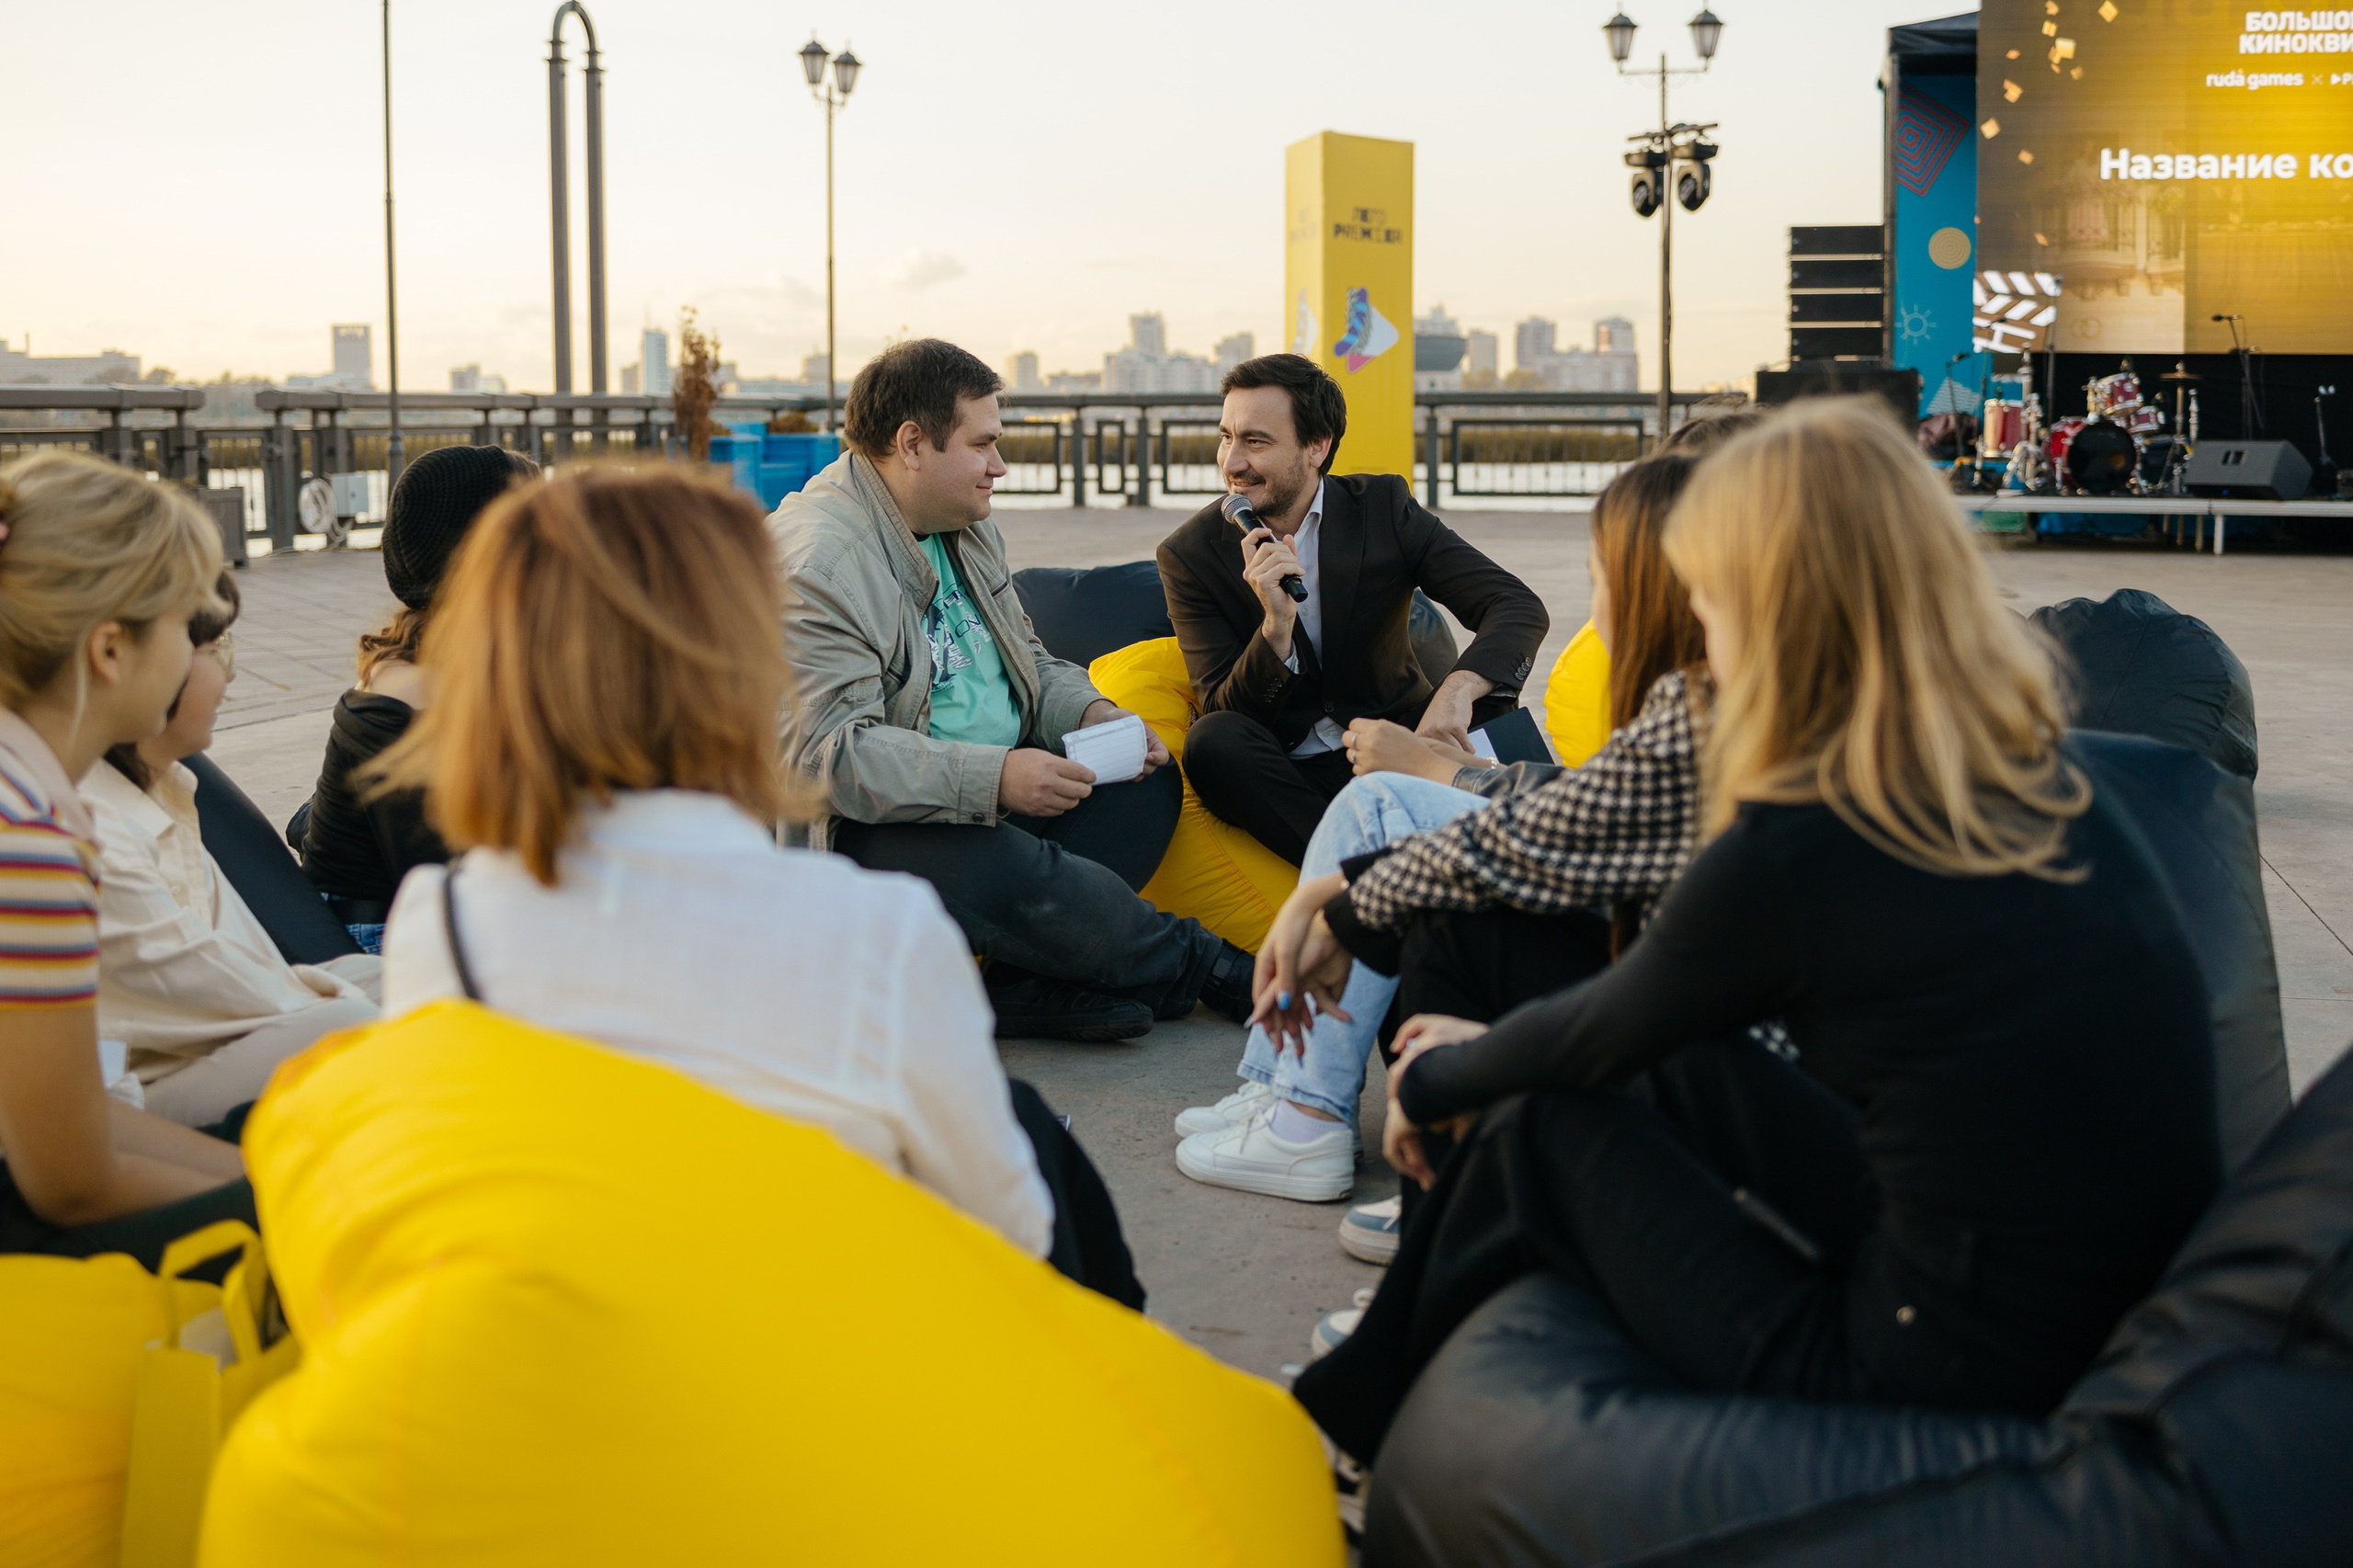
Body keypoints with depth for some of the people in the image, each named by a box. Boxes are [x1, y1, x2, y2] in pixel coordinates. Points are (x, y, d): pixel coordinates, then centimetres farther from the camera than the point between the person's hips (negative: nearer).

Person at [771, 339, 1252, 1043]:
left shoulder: (966, 526, 12)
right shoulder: (817, 563, -20)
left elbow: (1028, 661, 22)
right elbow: (834, 752, -28)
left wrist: (1093, 714, -1)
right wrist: (994, 778, -35)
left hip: (995, 785, 10)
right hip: (870, 824, -10)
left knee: (1148, 782, -3)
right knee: (1002, 868, -35)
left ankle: (1030, 985, -20)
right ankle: (1202, 965, -10)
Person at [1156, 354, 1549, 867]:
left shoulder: (1383, 507, -2)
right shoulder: (1190, 555, -4)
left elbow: (1520, 607, -12)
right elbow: (1224, 713, -9)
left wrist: (1457, 690, -33)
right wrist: (1276, 625, -28)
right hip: (1286, 776, 0)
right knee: (1210, 739, -32)